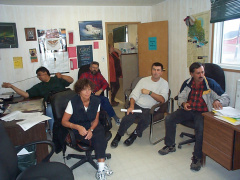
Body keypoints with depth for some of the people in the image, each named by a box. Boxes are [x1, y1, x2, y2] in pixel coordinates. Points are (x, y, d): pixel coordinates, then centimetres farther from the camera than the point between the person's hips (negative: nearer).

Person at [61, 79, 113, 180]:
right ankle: (102, 165, -15)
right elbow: (64, 122, -12)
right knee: (100, 141, -28)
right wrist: (78, 127, -29)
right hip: (77, 129, -3)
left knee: (100, 136, -30)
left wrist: (91, 130, -16)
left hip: (92, 126, 3)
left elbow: (96, 119, 3)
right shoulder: (73, 102, -15)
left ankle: (101, 168, -23)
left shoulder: (96, 101, -6)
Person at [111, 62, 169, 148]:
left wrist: (149, 92, -15)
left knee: (145, 120, -33)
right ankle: (118, 136, 4)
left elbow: (162, 100, -11)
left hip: (150, 109, -1)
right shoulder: (144, 80, 10)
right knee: (126, 119, -23)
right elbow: (134, 95, 5)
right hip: (137, 105, 2)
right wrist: (131, 106, -11)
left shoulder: (164, 83, 4)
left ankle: (134, 135, -2)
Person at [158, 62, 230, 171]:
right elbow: (181, 97, 13)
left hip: (203, 112, -4)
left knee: (201, 128, -35)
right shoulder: (187, 83, 3)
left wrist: (218, 101, -29)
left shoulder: (211, 83, -8)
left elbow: (226, 98, -5)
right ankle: (170, 146, 8)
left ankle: (197, 157, -14)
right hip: (188, 109, 4)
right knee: (169, 119, -12)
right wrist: (183, 103, -11)